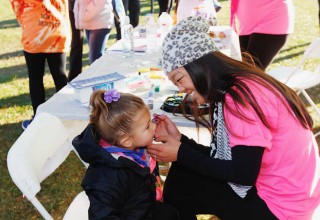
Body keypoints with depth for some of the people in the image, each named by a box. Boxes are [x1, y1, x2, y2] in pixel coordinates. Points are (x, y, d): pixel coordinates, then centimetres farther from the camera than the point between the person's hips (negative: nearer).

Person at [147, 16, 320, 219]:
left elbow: (244, 173, -22)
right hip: (273, 189, 9)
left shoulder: (241, 96, -22)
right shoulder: (236, 90, 7)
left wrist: (181, 154, -15)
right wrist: (179, 139, -2)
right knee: (185, 169, 10)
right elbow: (224, 158, 5)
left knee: (181, 181, -4)